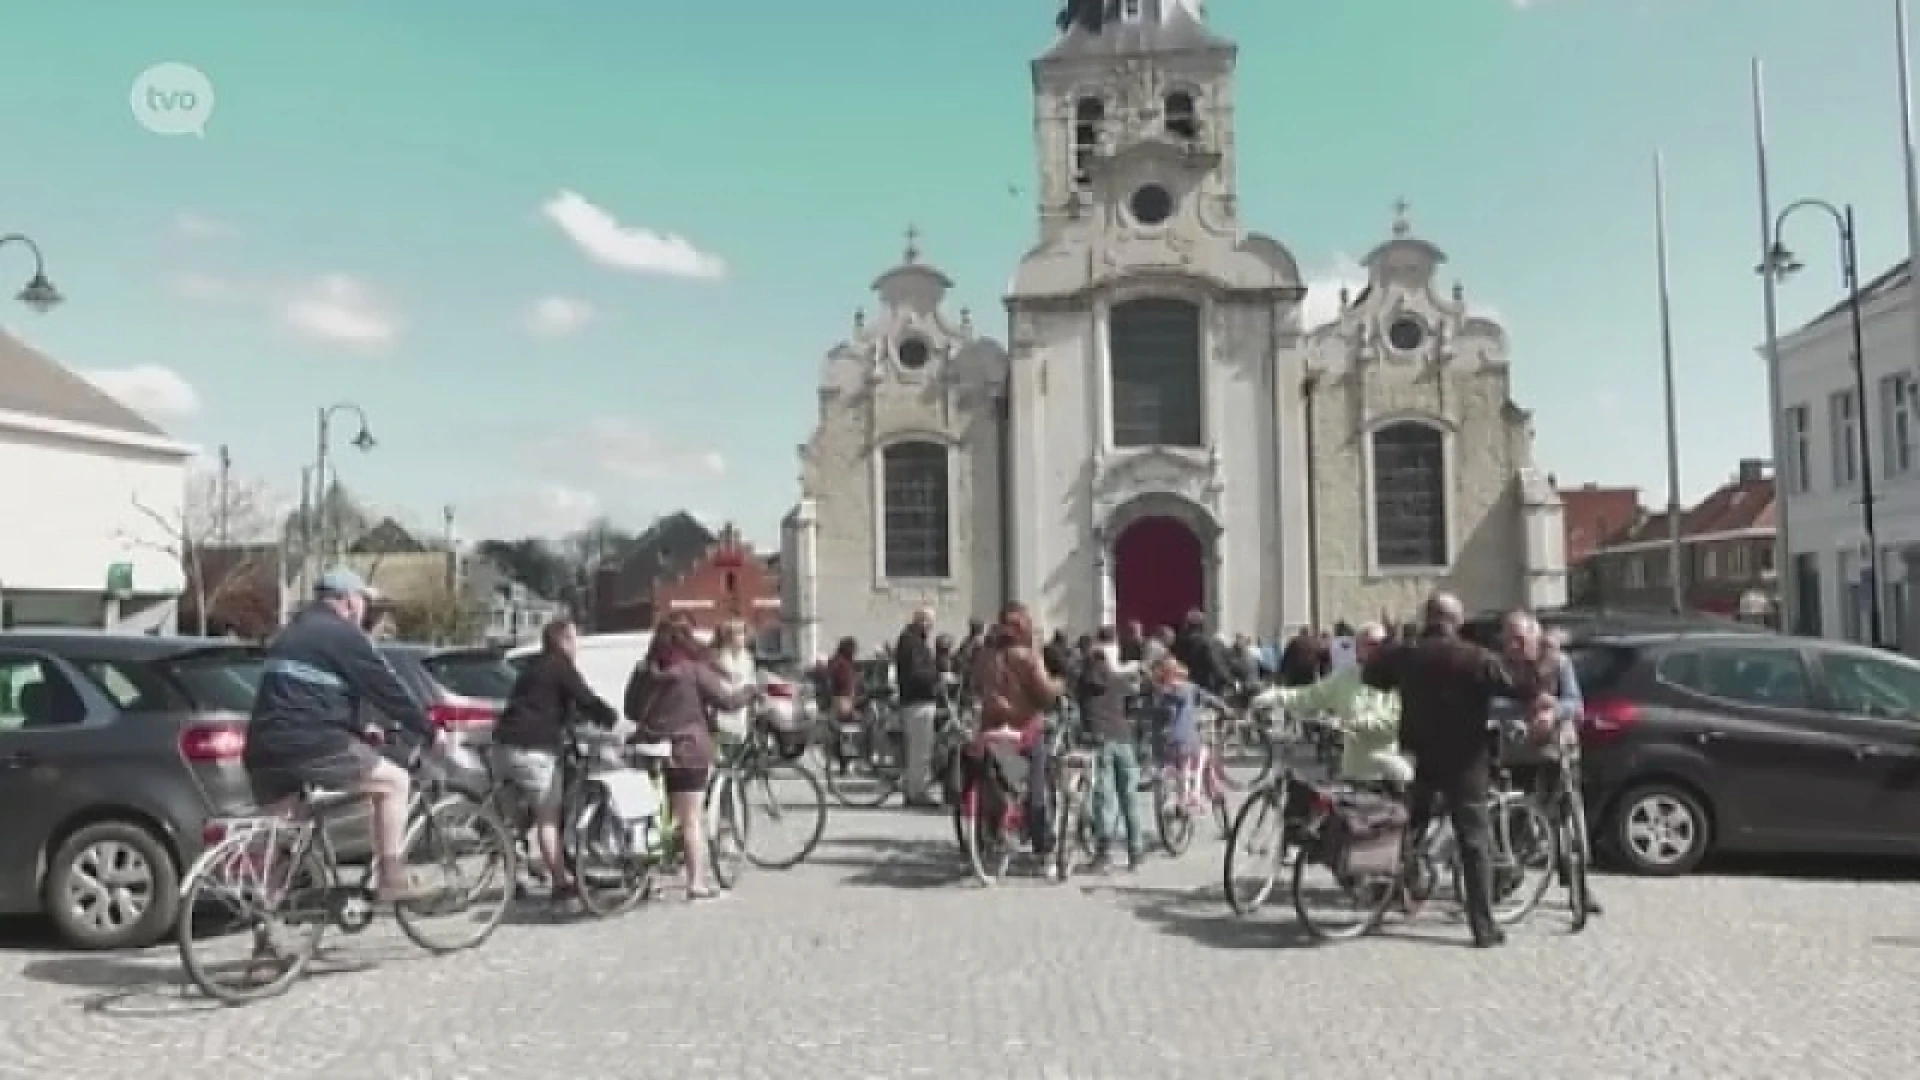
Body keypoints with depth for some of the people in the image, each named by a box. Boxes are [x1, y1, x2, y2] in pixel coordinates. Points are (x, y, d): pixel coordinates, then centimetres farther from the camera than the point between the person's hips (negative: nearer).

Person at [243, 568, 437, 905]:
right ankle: (392, 880, 0)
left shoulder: (288, 635, 26)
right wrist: (429, 733, 8)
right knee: (395, 782, 4)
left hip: (263, 745, 8)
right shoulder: (343, 634, -2)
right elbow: (387, 690, -2)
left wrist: (361, 730, 36)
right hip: (311, 743, -8)